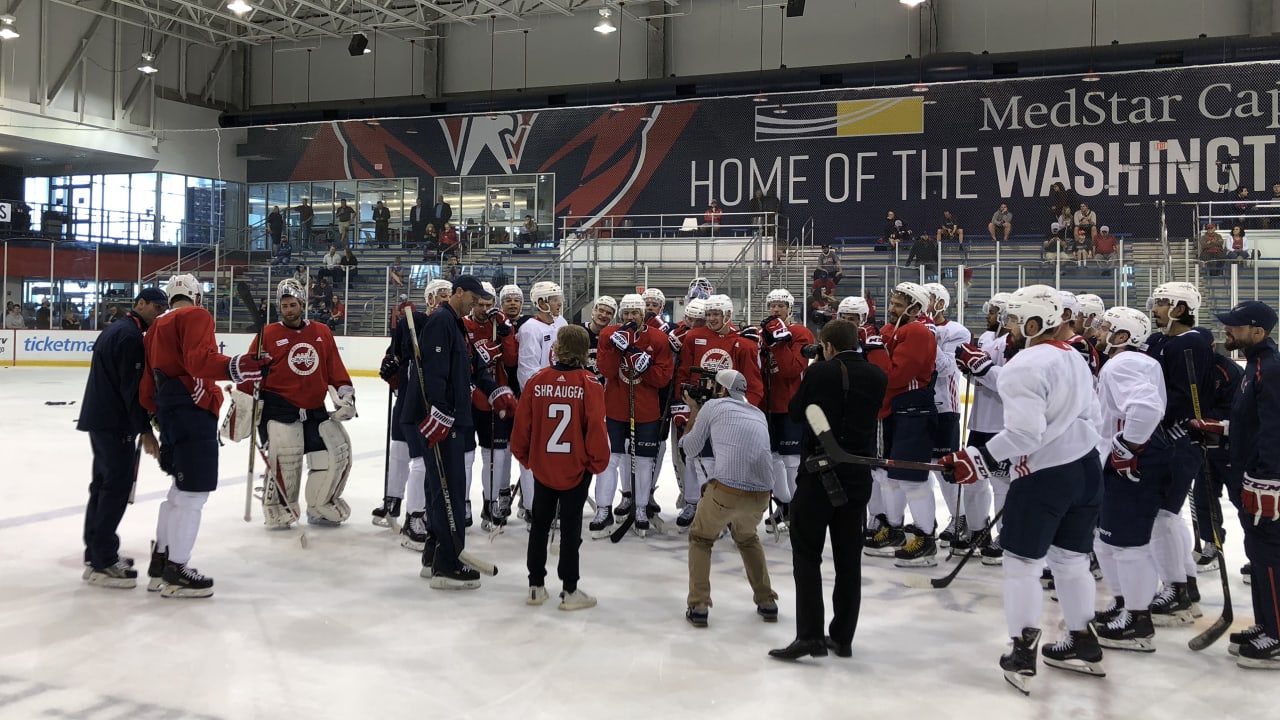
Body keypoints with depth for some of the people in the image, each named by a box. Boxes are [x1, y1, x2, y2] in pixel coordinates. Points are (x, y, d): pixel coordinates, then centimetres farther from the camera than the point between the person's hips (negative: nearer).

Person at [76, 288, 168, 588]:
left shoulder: (117, 330, 17)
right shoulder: (130, 336, -16)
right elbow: (132, 386, -21)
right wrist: (145, 429, -19)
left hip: (101, 418, 11)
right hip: (115, 423, -11)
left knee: (104, 484, 15)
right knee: (117, 486, -8)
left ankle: (96, 553, 22)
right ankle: (102, 563, -6)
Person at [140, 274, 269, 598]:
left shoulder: (155, 327, 23)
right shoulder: (196, 315, -3)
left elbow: (147, 387, 22)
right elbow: (198, 359, -23)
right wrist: (236, 367, -37)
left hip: (170, 413, 10)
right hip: (193, 412, -10)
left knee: (181, 490, 19)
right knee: (192, 493, -4)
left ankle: (160, 563, 26)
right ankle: (176, 572, 0)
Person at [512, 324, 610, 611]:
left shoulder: (537, 380, -7)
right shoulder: (590, 384, -14)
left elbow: (522, 423, -3)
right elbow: (596, 427, -15)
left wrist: (524, 456, 13)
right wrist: (598, 462, 0)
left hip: (542, 466, 2)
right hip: (577, 469, -2)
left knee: (540, 525, 16)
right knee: (571, 528, 7)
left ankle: (536, 587, 23)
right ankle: (569, 591, 12)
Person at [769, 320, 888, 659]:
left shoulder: (818, 371, -10)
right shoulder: (877, 377, 0)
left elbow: (795, 414, 2)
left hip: (817, 474, -4)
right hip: (857, 477, 4)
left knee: (807, 553, 3)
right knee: (849, 558, 11)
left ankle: (809, 634, -5)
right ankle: (842, 637, 16)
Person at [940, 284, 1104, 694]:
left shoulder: (1024, 366, -18)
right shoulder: (1076, 359, 11)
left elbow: (1024, 432, -24)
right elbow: (1092, 417, 16)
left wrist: (979, 460, -20)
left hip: (1043, 476, -8)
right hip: (1086, 468, 9)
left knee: (1022, 563, 2)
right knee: (1071, 560, 18)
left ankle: (1023, 656, 4)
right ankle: (1083, 644, 27)